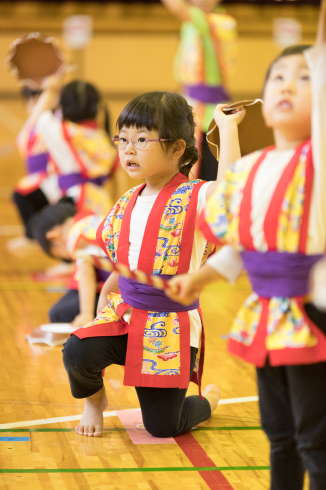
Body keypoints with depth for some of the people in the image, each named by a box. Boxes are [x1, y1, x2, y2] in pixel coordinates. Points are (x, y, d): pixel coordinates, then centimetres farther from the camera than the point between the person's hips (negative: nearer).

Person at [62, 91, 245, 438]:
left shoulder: (194, 198, -13)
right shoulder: (127, 204, 6)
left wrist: (228, 126, -28)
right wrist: (106, 293, 10)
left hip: (171, 323, -4)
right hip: (125, 312, 5)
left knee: (162, 427, -1)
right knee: (77, 352, -26)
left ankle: (207, 401, 35)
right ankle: (94, 399, 11)